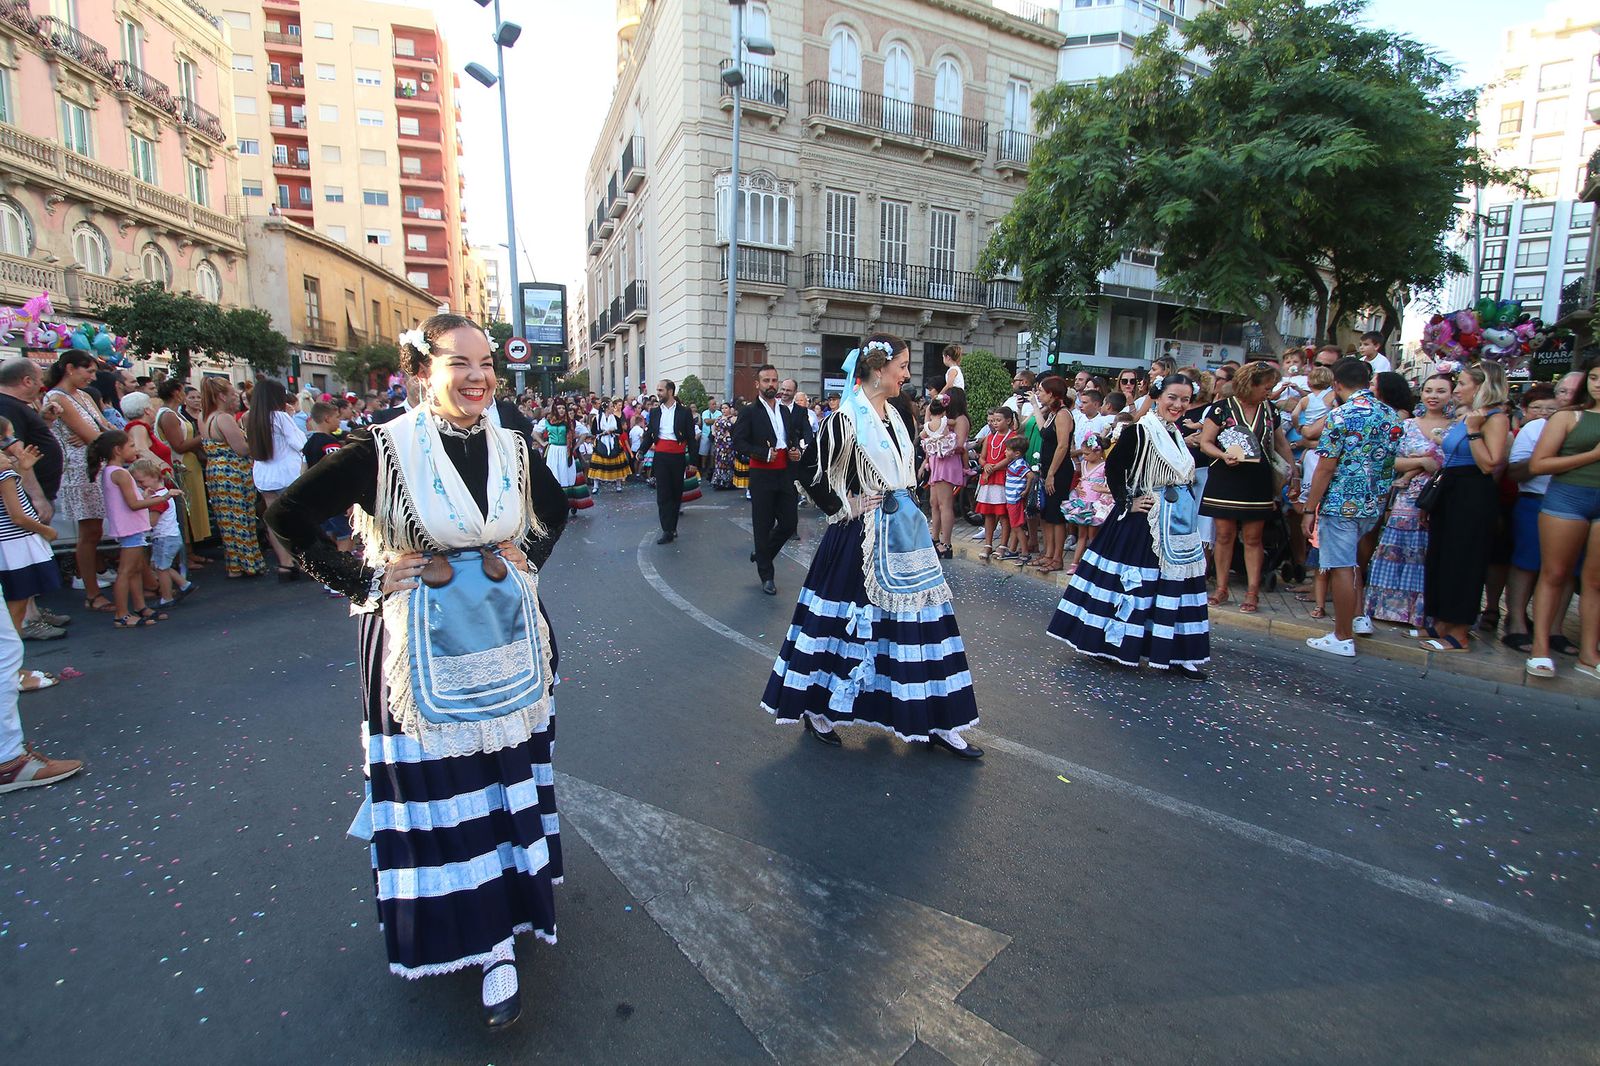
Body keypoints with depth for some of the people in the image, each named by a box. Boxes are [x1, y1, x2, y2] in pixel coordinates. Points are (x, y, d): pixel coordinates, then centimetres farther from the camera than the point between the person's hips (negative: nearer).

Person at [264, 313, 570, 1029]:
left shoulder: (513, 449, 0)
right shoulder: (386, 448, -11)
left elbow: (555, 510, 20)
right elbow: (290, 518, -4)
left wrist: (528, 559, 5)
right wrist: (365, 584, -9)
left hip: (508, 644, 4)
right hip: (421, 651, -3)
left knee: (507, 782, 10)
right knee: (436, 792, 6)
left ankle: (500, 940, 26)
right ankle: (489, 936, 25)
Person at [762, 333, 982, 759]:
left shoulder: (896, 414, 10)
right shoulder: (846, 418, -13)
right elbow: (810, 472, -11)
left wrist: (904, 504, 12)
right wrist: (842, 509, -8)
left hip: (902, 533, 8)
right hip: (860, 537, -7)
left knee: (917, 618, 9)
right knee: (845, 621, 4)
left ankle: (934, 722, 20)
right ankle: (816, 710, 25)